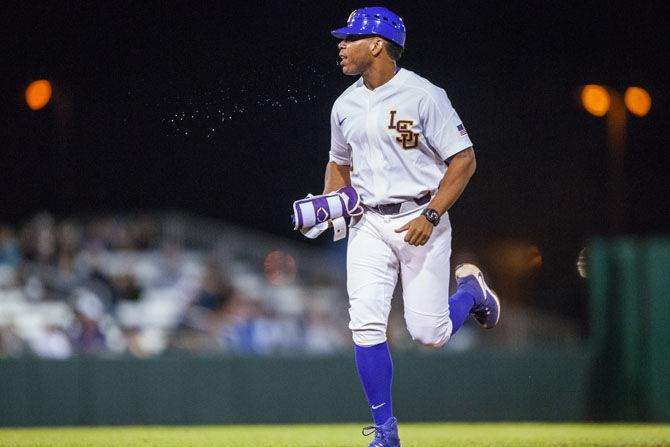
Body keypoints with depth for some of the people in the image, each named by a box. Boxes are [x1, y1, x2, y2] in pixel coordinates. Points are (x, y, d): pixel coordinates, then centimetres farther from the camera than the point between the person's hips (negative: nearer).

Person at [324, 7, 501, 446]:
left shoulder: (423, 96, -12)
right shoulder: (345, 106, 8)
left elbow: (464, 160, -11)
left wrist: (431, 216, -20)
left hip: (421, 220, -5)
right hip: (368, 225, 5)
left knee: (428, 334, -5)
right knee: (366, 325, -10)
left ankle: (470, 290, 28)